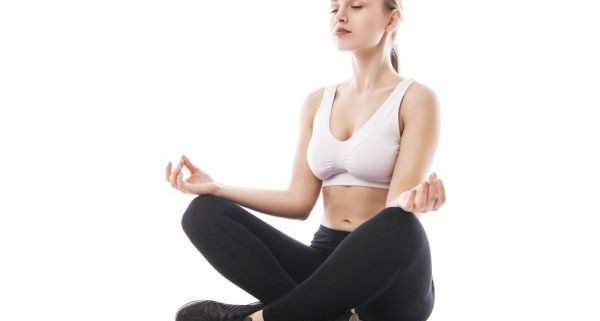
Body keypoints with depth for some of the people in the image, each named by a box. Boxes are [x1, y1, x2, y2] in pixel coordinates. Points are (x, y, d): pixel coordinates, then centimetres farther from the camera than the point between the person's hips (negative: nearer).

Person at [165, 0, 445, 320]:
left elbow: (398, 209, -13)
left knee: (399, 226, -40)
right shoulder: (317, 102, 11)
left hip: (390, 283, -4)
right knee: (204, 212, -14)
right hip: (327, 262, 5)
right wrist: (215, 188, -2)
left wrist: (413, 202, -37)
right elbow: (300, 201, 6)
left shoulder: (416, 98, -4)